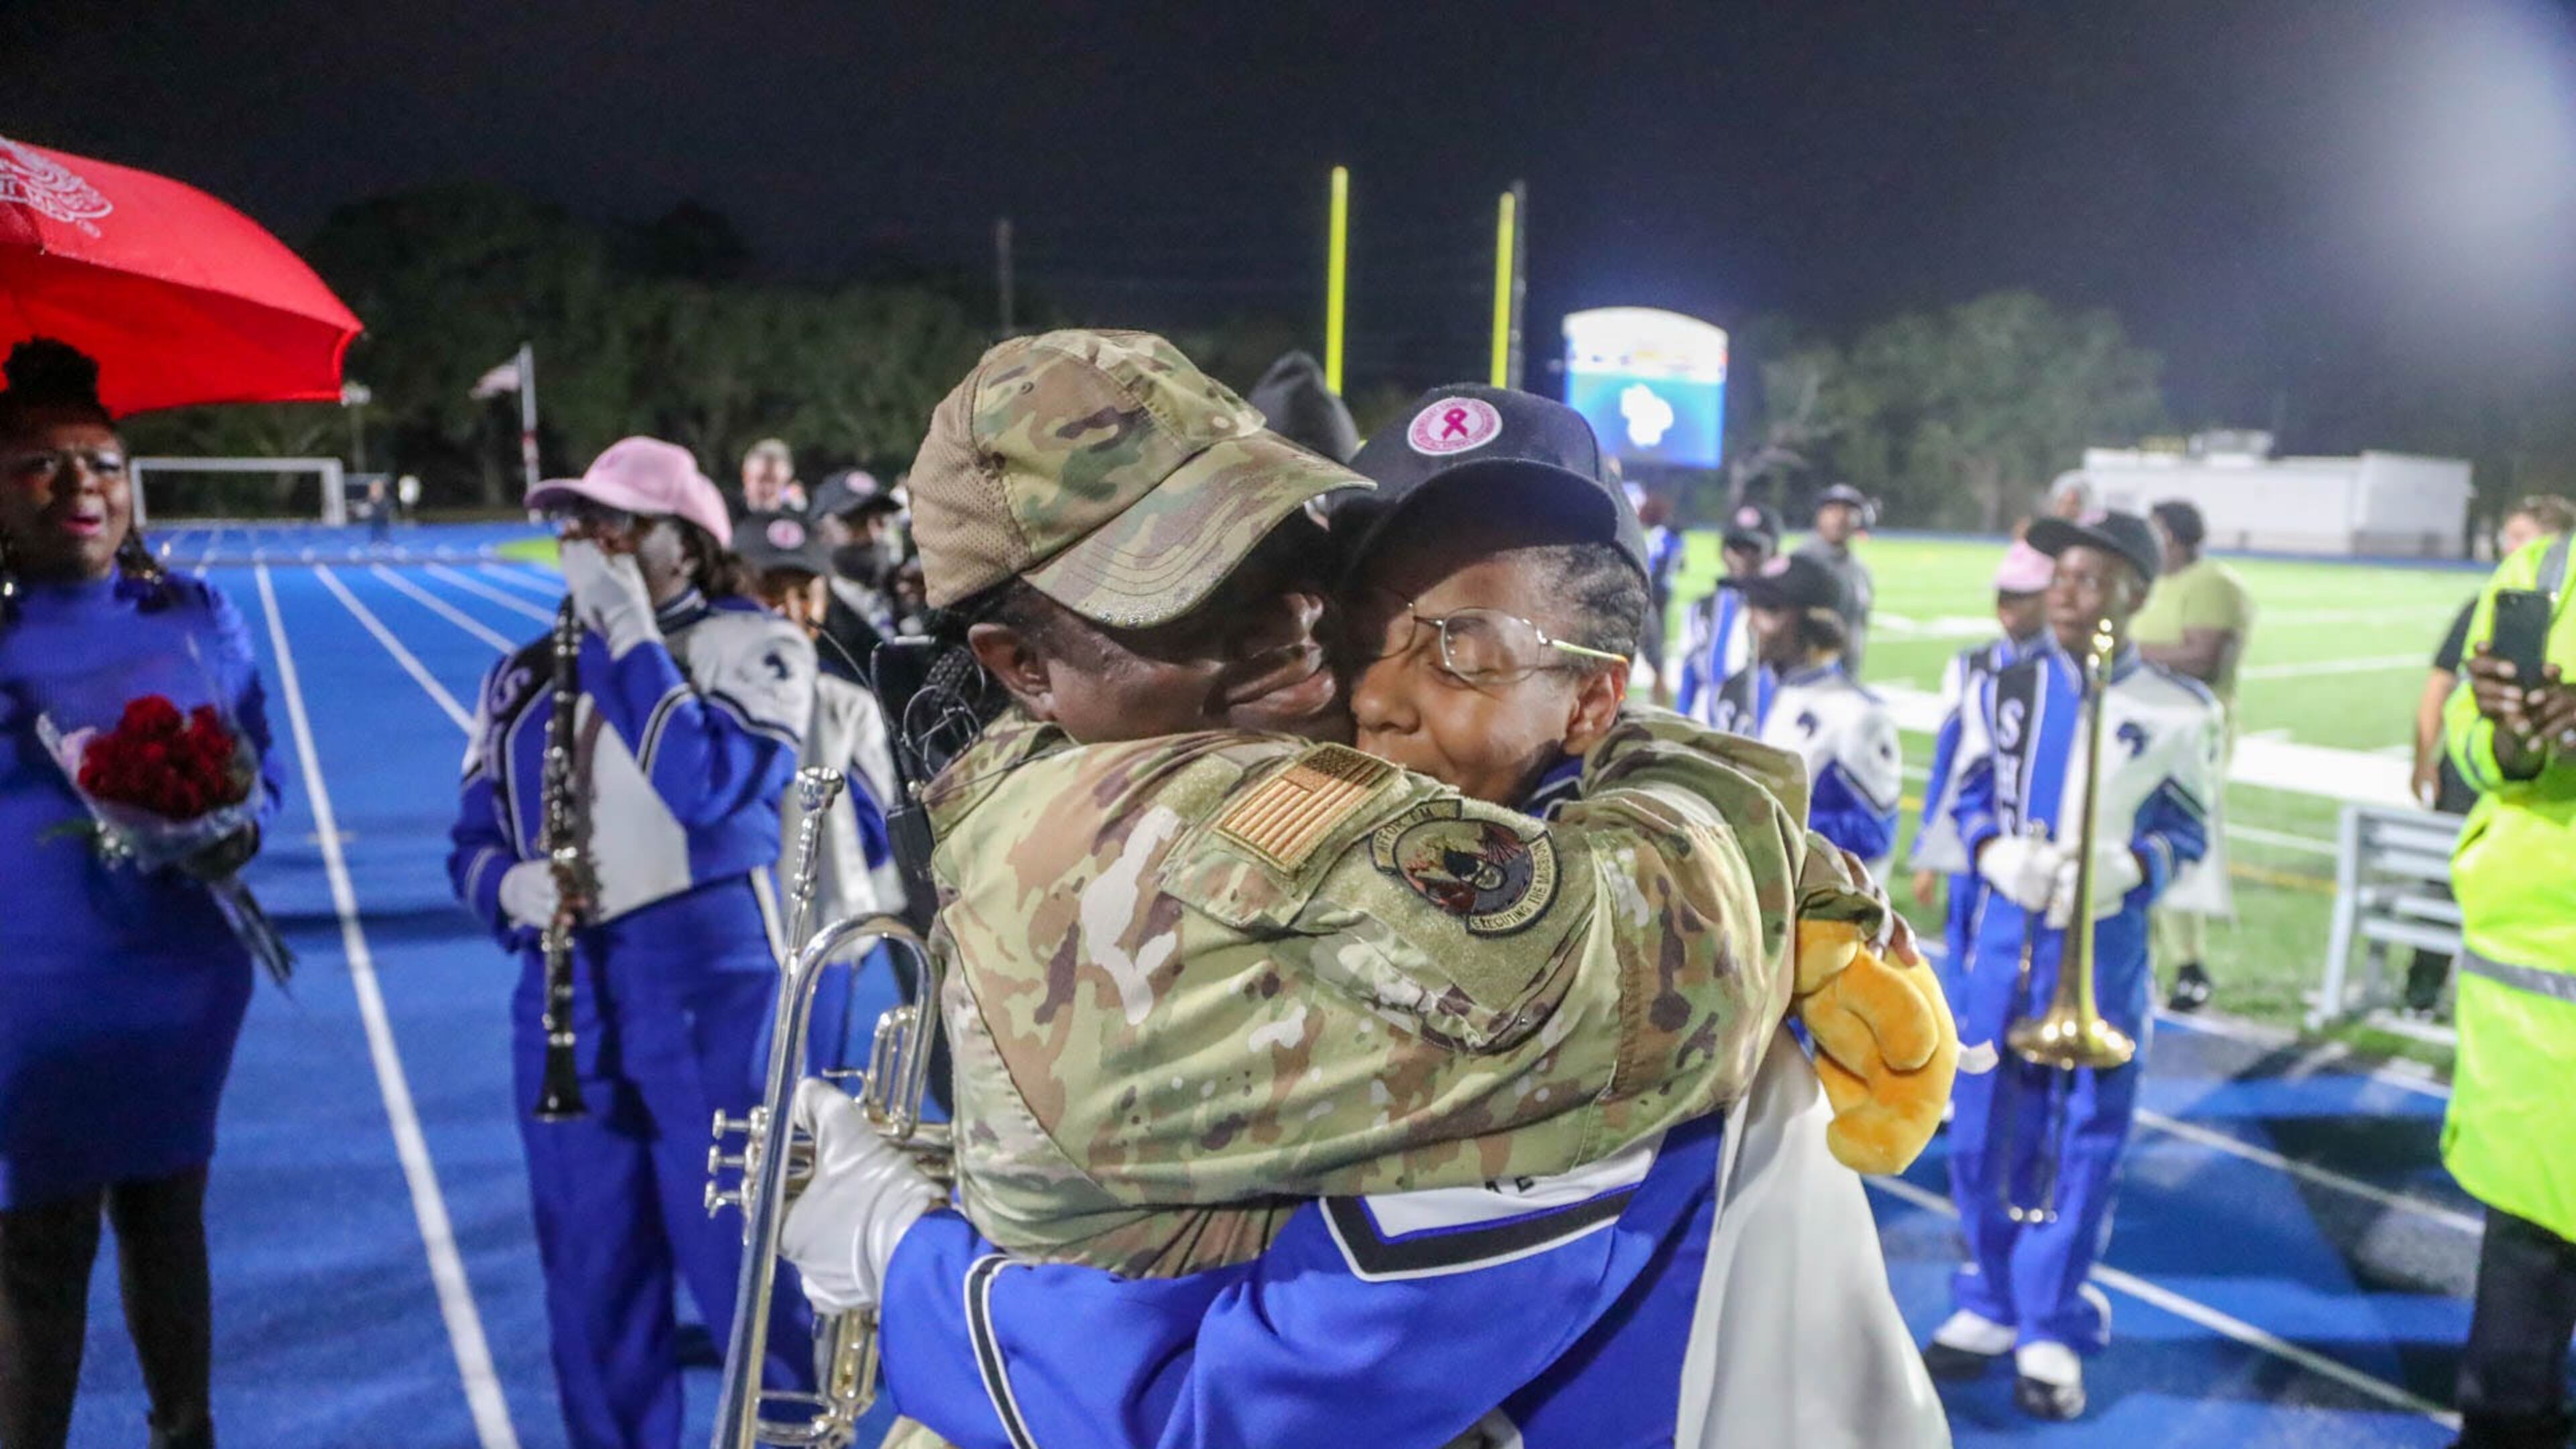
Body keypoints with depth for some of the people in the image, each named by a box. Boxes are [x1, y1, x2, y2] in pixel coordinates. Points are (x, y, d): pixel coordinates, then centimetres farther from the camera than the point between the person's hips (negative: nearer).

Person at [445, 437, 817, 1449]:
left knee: (740, 1263, 0)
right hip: (566, 1003, 5)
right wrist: (507, 887, -7)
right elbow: (474, 839, 16)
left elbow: (709, 784, -19)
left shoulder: (753, 645, -3)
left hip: (712, 995, -5)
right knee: (591, 1274, 13)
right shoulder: (523, 678, 14)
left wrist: (629, 634, -14)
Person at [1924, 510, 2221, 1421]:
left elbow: (2187, 832, 0)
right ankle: (1991, 1305, 27)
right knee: (1983, 1129, 9)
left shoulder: (2176, 710, -5)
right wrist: (1998, 854, -13)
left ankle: (2053, 1331, 20)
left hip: (2106, 948, -2)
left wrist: (2127, 868, -20)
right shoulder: (2003, 690, 3)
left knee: (2084, 1144, 4)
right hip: (2006, 932, 3)